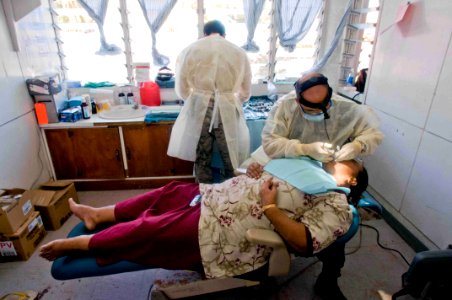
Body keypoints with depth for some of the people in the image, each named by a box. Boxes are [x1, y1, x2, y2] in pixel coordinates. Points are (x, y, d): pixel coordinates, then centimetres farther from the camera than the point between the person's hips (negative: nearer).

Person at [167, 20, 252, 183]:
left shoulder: (189, 50, 9)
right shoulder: (239, 52, 12)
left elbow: (182, 89, 11)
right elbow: (246, 92, 16)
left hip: (198, 109, 0)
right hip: (228, 110, 0)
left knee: (202, 160, 13)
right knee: (232, 160, 11)